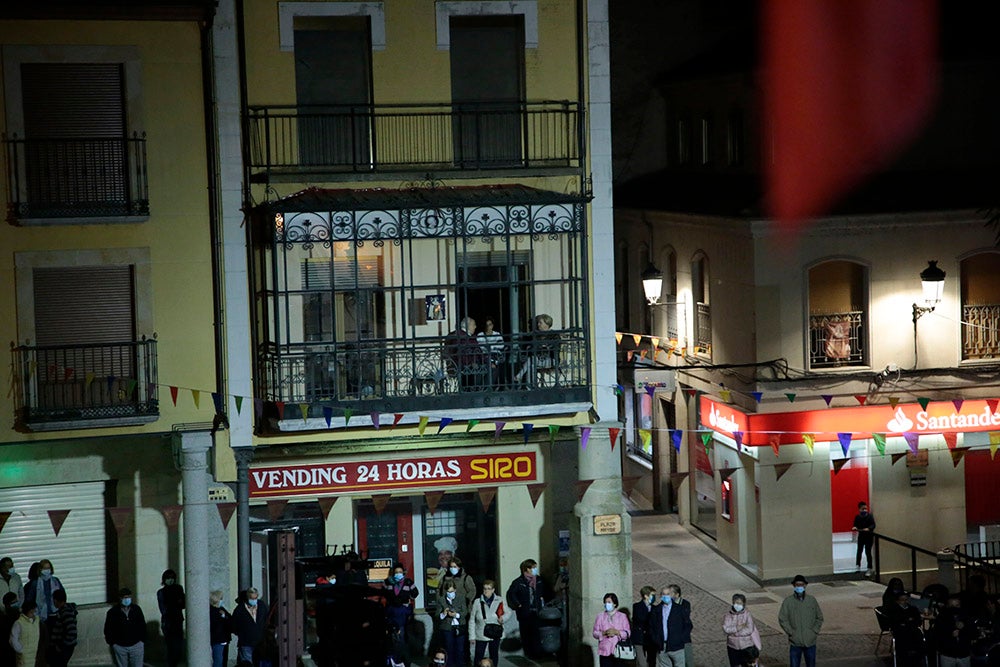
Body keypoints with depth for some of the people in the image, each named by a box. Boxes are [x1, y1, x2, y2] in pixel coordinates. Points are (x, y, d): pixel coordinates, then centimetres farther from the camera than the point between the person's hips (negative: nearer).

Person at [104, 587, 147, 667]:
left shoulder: (137, 609, 2)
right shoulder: (112, 612, -4)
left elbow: (142, 627, 9)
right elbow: (108, 630, 1)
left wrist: (142, 641, 5)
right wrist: (112, 643, -3)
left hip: (136, 645, 1)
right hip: (120, 647, -1)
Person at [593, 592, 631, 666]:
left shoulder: (622, 616, 8)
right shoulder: (600, 616, 9)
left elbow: (628, 633, 2)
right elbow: (595, 633, 6)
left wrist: (617, 632, -15)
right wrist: (604, 633, -13)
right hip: (605, 652, 0)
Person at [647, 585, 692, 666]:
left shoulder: (680, 609, 3)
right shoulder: (656, 610, 10)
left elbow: (688, 625, 3)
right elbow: (650, 627, 14)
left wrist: (680, 640, -7)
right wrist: (655, 639, -1)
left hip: (676, 647, -2)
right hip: (661, 649, 2)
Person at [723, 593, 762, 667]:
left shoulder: (747, 614, -12)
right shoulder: (728, 615, -6)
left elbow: (750, 630, -19)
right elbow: (725, 628, -15)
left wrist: (734, 632, -16)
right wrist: (738, 627, -23)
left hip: (747, 646, -2)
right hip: (733, 647, 2)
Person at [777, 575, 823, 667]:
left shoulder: (812, 600, 4)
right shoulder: (788, 601, -3)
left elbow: (819, 618, 11)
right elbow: (782, 619, -3)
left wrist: (815, 631, 0)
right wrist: (791, 633, -9)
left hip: (810, 642, 2)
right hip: (795, 642, -2)